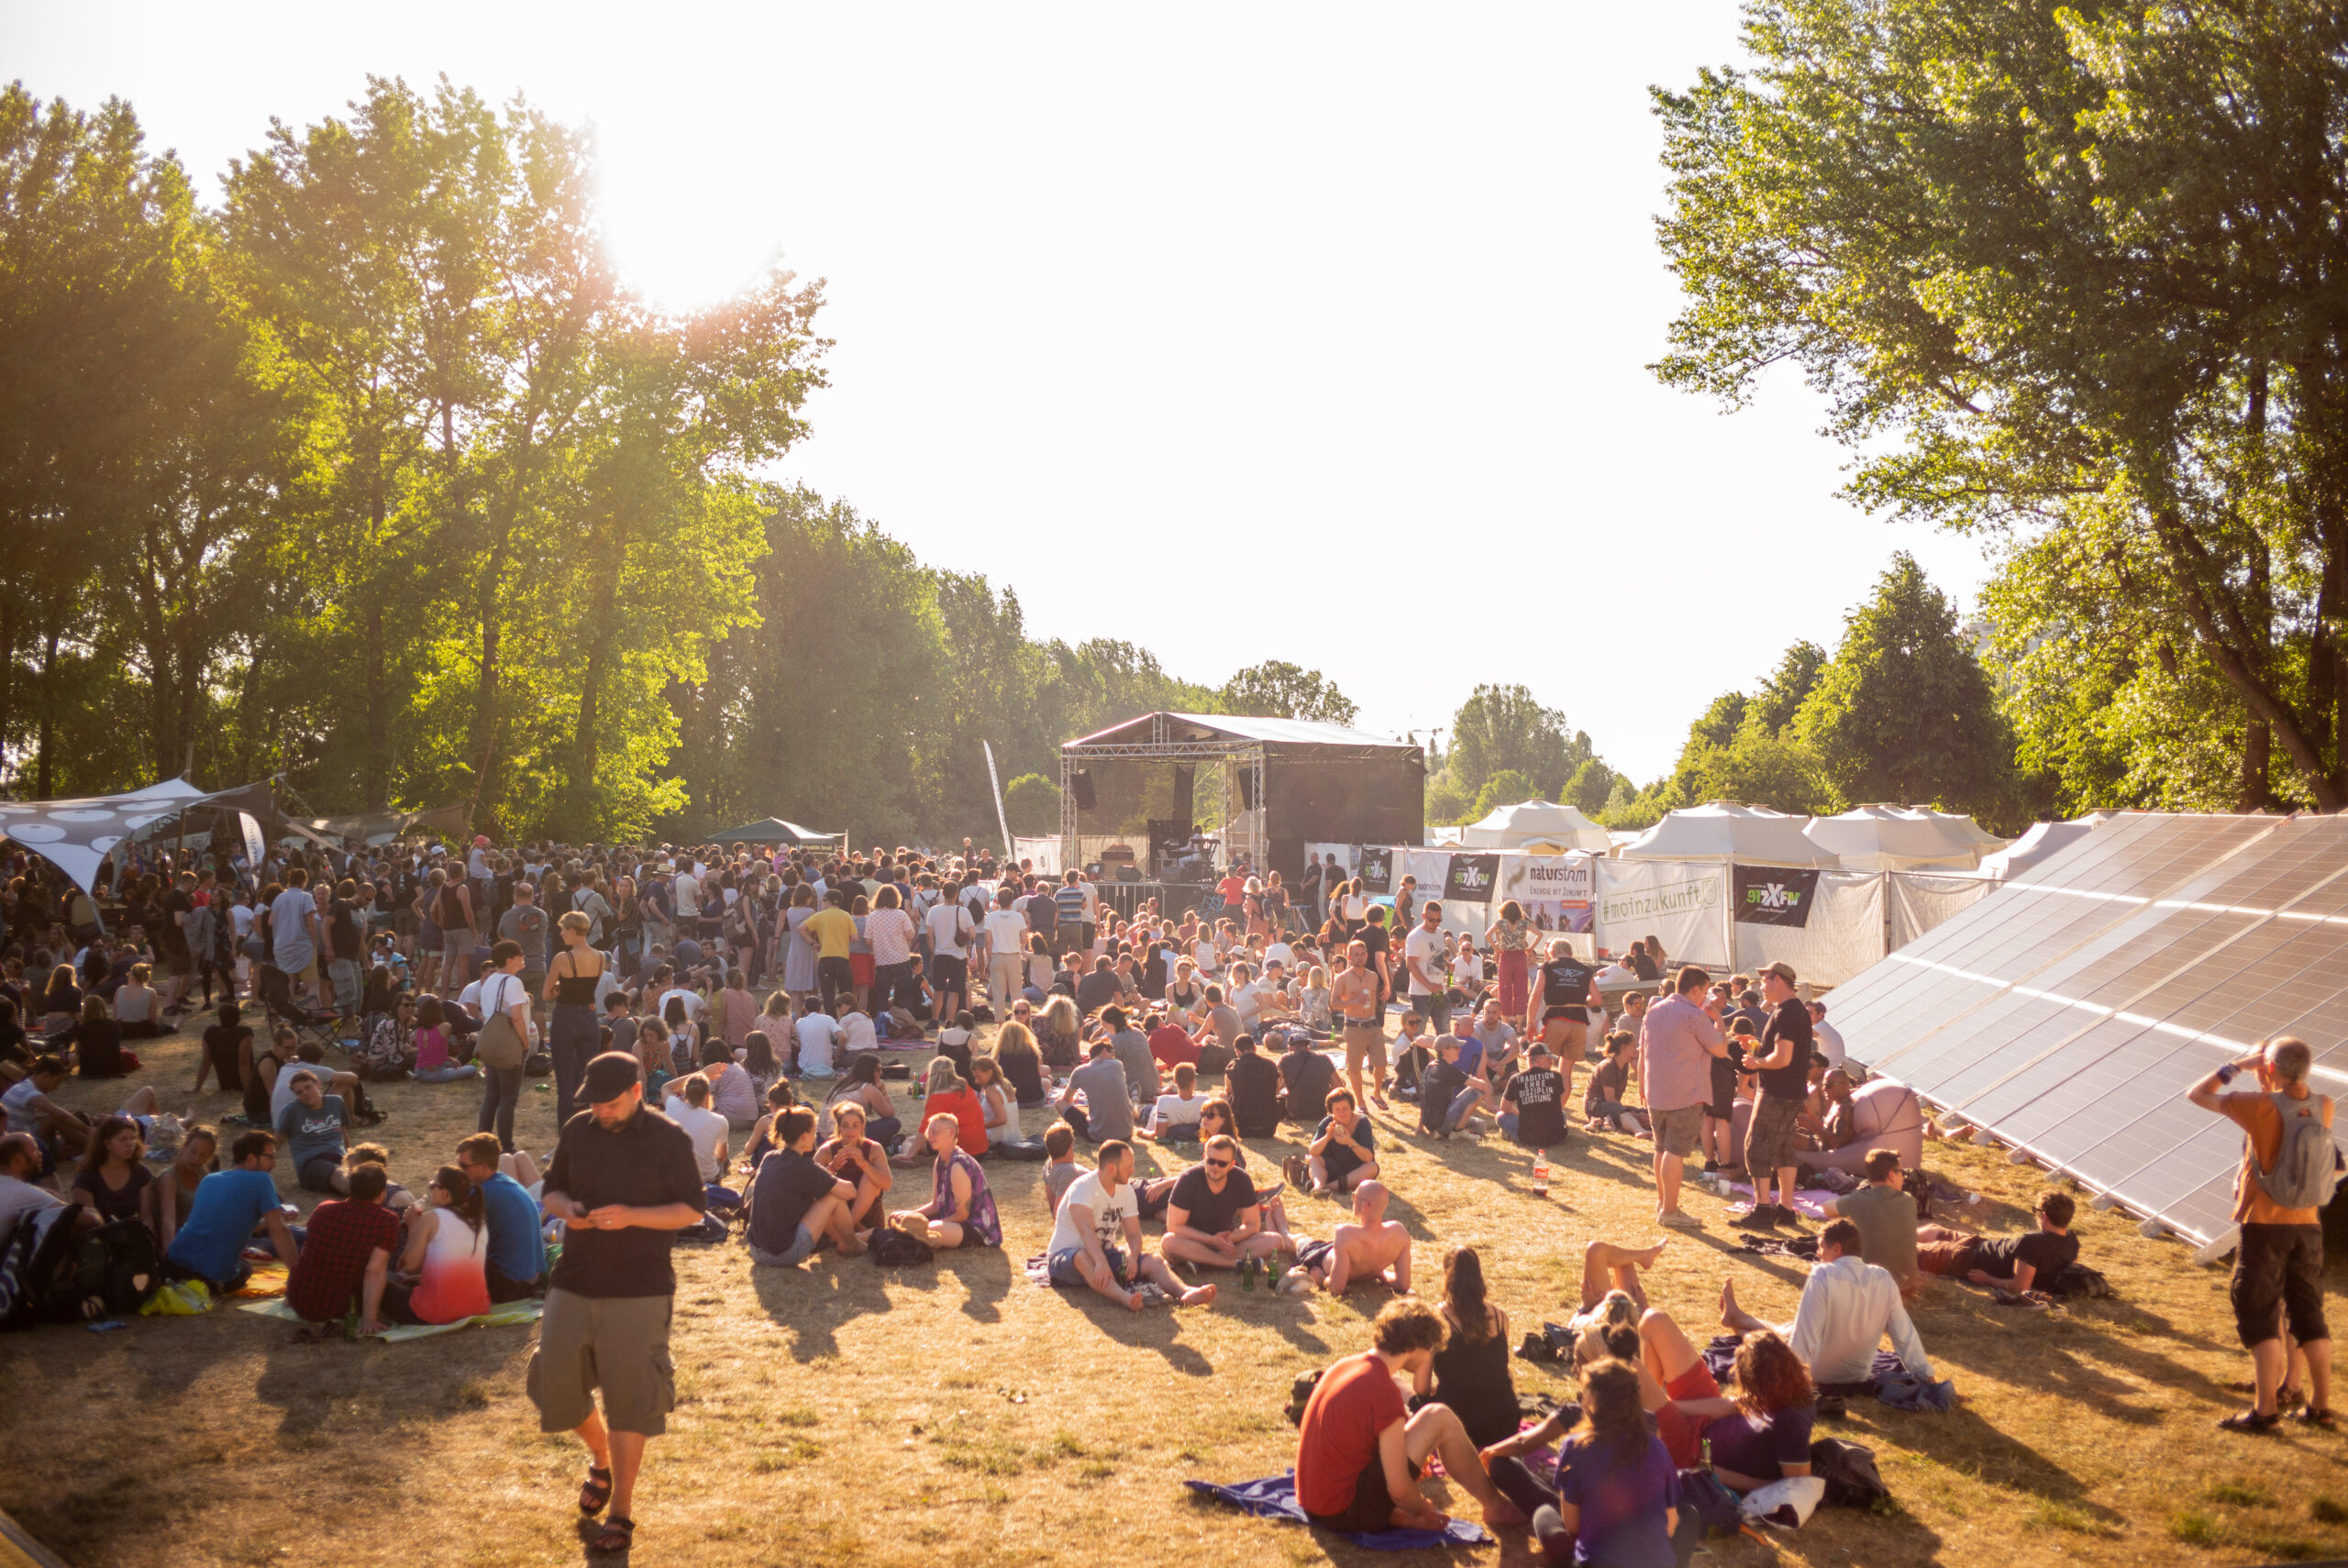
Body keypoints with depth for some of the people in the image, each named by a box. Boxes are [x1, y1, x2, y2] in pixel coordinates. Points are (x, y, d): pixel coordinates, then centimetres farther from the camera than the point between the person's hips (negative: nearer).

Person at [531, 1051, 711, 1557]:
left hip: (640, 1291, -4)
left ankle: (621, 1515, 14)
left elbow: (691, 1209, -6)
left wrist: (631, 1216, -20)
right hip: (573, 1282, 4)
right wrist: (566, 1209, -9)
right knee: (556, 1388, 7)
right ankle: (600, 1460, 38)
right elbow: (551, 1192, 15)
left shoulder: (669, 1139, -7)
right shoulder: (577, 1130, 5)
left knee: (628, 1402, 0)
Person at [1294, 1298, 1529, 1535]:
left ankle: (1393, 1513, 9)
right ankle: (1495, 1506, 12)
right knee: (1440, 1419, -4)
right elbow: (1399, 1489, -17)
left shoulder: (1345, 1366, 6)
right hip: (1347, 1513, -8)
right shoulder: (1383, 1391, -19)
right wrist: (1424, 1511, 5)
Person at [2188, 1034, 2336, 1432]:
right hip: (2308, 1227, 5)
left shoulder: (2262, 1107, -17)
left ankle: (2265, 1409, -1)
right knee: (2310, 1316, 14)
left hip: (2264, 1226, -5)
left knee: (2258, 1315, 1)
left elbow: (2197, 1094, -7)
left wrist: (2238, 1066, -1)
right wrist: (2269, 1083, 17)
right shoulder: (2324, 1107, -1)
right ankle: (2321, 1406, 19)